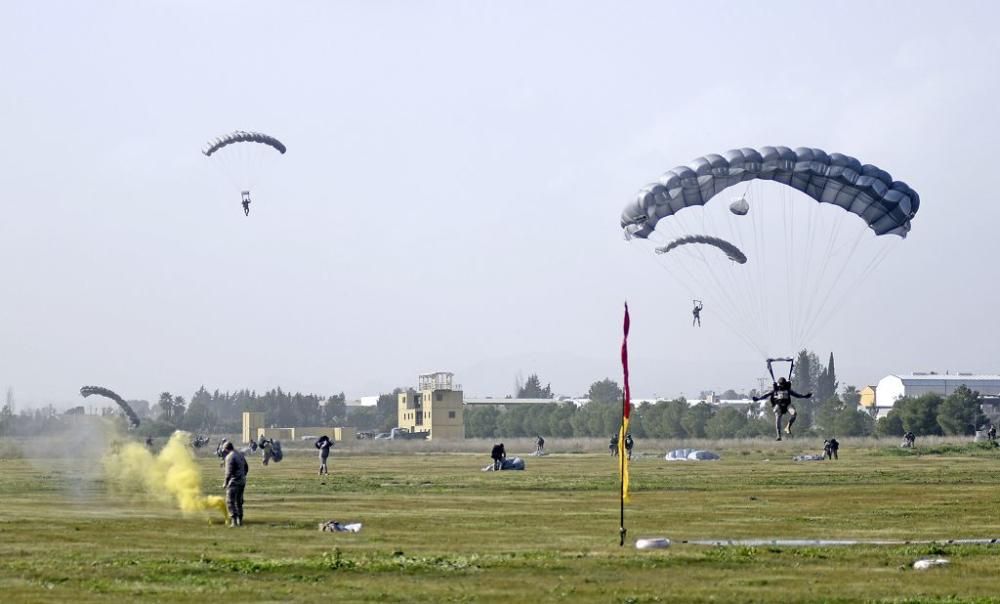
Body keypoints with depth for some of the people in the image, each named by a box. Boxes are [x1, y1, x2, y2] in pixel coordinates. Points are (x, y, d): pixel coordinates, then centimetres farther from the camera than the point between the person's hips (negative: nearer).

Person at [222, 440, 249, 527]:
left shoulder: (230, 457, -15)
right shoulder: (240, 455, 11)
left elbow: (229, 472, -19)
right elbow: (246, 468, 18)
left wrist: (225, 483, -10)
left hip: (234, 481, -8)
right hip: (242, 482, 8)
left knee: (230, 501, -5)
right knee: (239, 501, 17)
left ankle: (234, 520, -13)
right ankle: (240, 520, 20)